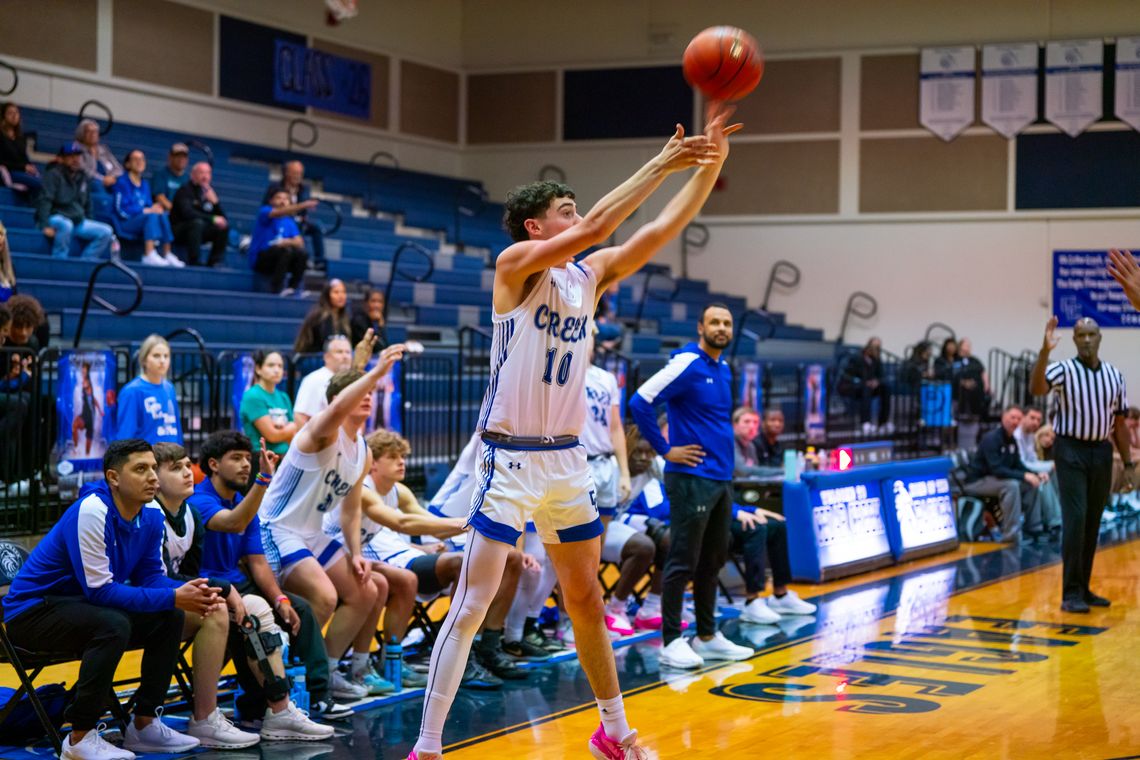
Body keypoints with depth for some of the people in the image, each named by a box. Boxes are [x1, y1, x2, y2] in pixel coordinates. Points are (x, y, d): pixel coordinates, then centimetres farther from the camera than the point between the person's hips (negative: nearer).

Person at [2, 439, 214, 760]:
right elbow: (100, 590, -27)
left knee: (169, 619, -5)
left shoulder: (151, 516, -3)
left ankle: (144, 724, 3)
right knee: (113, 624, -33)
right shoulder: (91, 512, -26)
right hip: (31, 610, -8)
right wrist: (173, 598, -28)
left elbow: (151, 576, 2)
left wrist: (189, 592, -20)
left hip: (79, 605, 8)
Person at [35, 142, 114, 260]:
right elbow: (44, 201, -18)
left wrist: (89, 223, 16)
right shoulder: (53, 174, -8)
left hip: (78, 221, 7)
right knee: (65, 225, -41)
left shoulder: (82, 177, 14)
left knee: (106, 231, -8)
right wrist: (45, 226, -27)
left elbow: (87, 204, 25)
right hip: (55, 218, -7)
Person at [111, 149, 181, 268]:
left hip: (143, 220, 6)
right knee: (152, 216, -31)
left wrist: (155, 208, -11)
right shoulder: (122, 182, -6)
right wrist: (147, 210, -18)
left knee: (163, 215, -22)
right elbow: (121, 210, -14)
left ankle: (167, 255, -27)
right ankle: (149, 255, -45)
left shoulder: (145, 184, 16)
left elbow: (149, 205, 14)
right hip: (124, 223, -6)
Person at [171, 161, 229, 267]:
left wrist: (215, 202, -18)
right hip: (178, 232, -6)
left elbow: (222, 217, 1)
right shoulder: (185, 190, -13)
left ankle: (215, 262, -12)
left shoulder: (209, 191, 5)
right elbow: (187, 213, -30)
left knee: (224, 226, -10)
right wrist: (213, 219, -30)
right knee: (197, 222, -34)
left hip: (200, 231, 6)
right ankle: (194, 261, -32)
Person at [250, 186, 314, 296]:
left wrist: (288, 242, -22)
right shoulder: (264, 212, -5)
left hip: (278, 260, 5)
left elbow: (300, 244, 1)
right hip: (260, 259, -5)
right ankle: (276, 289, -32)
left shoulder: (289, 222, 11)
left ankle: (293, 288, -21)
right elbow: (279, 212, -28)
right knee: (286, 250, -31)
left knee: (302, 254, -21)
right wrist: (302, 205, -42)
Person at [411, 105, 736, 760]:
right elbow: (597, 227, -24)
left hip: (568, 459, 7)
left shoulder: (591, 275, 9)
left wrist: (711, 165, -7)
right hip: (512, 458, -7)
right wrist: (662, 164, -23)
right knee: (471, 608, -8)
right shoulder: (516, 263, -10)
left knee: (587, 599, 17)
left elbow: (665, 228, 3)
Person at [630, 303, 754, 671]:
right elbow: (640, 402, -18)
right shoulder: (687, 364, -12)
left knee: (713, 561, 13)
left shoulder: (725, 369, 13)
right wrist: (666, 450, -14)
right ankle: (671, 641, 2)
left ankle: (707, 637, 22)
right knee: (684, 563, -4)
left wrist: (723, 449, 14)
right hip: (692, 478, -8)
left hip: (722, 478, 8)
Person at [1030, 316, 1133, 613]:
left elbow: (1119, 423, 13)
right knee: (1075, 520, -11)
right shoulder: (1064, 370, -6)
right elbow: (1036, 388, -27)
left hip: (1102, 452, 5)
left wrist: (1128, 464, 12)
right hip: (1071, 450, -5)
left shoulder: (1114, 376, 9)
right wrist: (1045, 351, -38)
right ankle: (1071, 593, -8)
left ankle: (1083, 588, 20)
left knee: (1093, 523, 10)